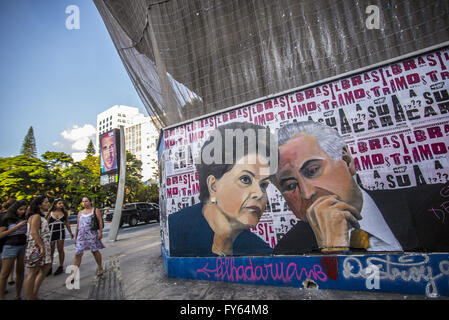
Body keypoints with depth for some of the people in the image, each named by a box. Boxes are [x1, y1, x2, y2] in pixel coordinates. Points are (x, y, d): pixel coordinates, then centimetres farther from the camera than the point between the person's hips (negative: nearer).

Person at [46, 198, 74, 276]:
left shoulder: (65, 212, 4)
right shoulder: (50, 213, 0)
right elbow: (47, 223, 4)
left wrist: (70, 232, 13)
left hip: (61, 232, 0)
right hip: (51, 232, 0)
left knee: (60, 250, 4)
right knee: (51, 251, 6)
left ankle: (61, 267, 15)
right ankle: (49, 268, 20)